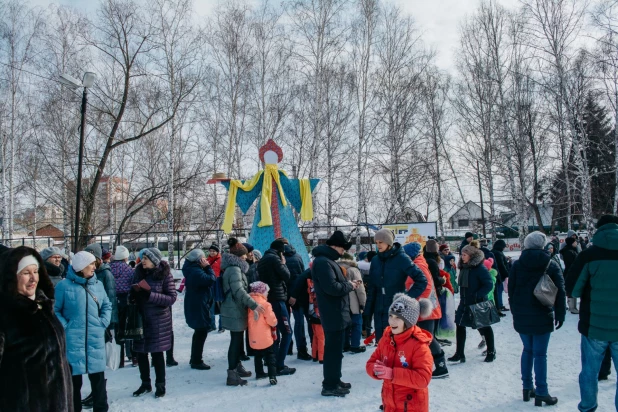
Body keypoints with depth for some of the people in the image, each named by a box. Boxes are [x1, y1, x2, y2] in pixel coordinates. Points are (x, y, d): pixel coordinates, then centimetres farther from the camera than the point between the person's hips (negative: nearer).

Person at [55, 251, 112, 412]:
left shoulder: (98, 284, 7)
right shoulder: (64, 286, -7)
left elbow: (107, 305, 16)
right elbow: (54, 310, -3)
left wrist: (103, 322, 3)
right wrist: (64, 326, -12)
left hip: (96, 339, 4)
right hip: (73, 340, -3)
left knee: (98, 377, 9)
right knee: (74, 378, 8)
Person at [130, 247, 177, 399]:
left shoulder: (165, 274, -10)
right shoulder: (139, 272, 3)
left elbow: (172, 297, -14)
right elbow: (133, 293, 14)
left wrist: (150, 295, -24)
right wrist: (133, 294, -11)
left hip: (158, 320, -4)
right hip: (141, 318, 5)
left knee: (157, 353, 4)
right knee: (140, 352, 11)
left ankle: (160, 385, 22)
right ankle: (145, 384, 30)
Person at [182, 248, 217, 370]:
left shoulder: (192, 270, 9)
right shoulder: (196, 272, -24)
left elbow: (206, 280, 14)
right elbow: (211, 280, -30)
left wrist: (206, 268, 2)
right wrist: (208, 267, -20)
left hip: (195, 306, 11)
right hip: (199, 307, -11)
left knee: (199, 332, 21)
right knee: (201, 333, -1)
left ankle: (194, 358, 32)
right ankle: (196, 361, 8)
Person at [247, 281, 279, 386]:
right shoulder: (265, 304, -16)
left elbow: (249, 319, 11)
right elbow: (272, 321, -15)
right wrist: (274, 324, 6)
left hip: (253, 337, 5)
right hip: (265, 337, -5)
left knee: (258, 355, 22)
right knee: (270, 356, 3)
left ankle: (259, 373, 32)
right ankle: (272, 376, -4)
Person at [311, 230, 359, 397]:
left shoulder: (327, 260, 14)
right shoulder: (323, 262, -20)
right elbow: (332, 287, -28)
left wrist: (348, 284, 5)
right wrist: (349, 285, -13)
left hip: (335, 313, 11)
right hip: (334, 314, -11)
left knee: (334, 348, 18)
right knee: (334, 350, -2)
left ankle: (333, 380, 30)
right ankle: (330, 386, 8)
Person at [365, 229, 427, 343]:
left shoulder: (401, 258, -10)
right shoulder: (375, 260, 6)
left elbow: (421, 280, -11)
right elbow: (371, 288, 10)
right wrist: (368, 312, 8)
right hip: (379, 312, 5)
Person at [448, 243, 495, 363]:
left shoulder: (479, 268, -17)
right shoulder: (463, 267, 6)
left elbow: (489, 285, -20)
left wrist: (477, 295, -25)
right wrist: (462, 297, 8)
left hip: (478, 303, -7)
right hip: (464, 303, 7)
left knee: (484, 327, 9)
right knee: (460, 326, 5)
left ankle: (491, 352, 28)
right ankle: (459, 354, 13)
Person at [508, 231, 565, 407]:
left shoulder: (517, 264, 1)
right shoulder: (551, 265, -4)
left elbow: (511, 290, 4)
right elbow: (560, 292, -4)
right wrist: (560, 315, 4)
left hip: (521, 317, 2)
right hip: (542, 317, -2)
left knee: (528, 350, 16)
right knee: (540, 354, 2)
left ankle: (527, 388, 21)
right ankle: (541, 393, 6)